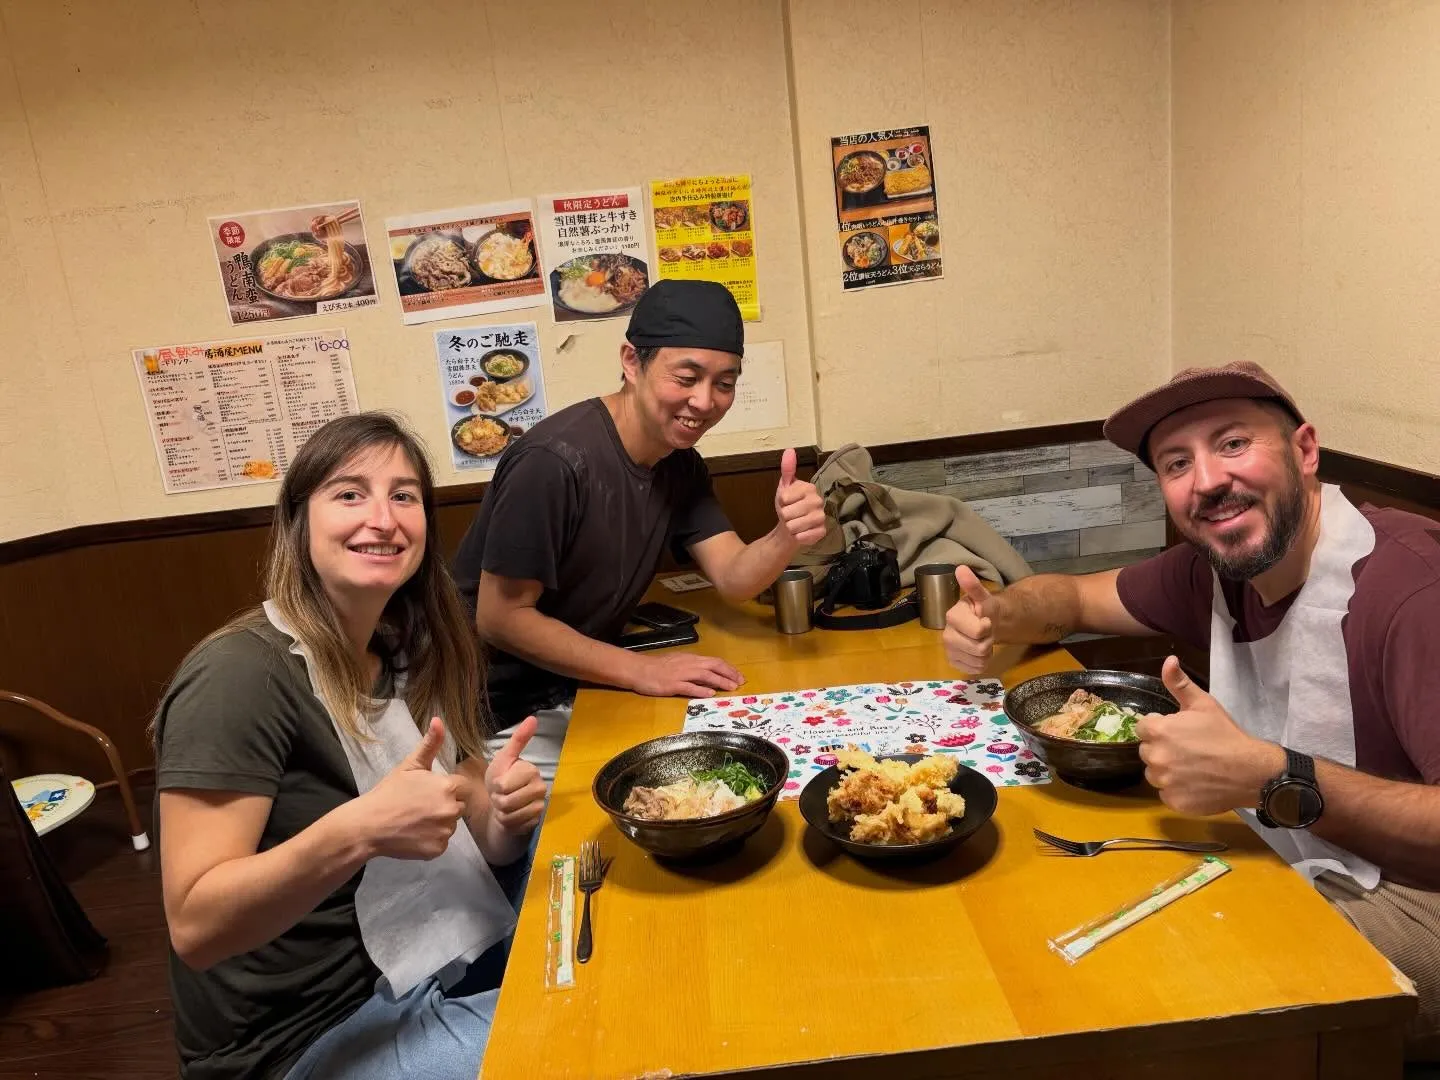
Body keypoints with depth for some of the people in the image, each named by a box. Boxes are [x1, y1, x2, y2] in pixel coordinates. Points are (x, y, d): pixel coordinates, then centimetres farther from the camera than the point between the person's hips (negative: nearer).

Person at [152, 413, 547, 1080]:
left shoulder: (409, 657, 2)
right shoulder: (240, 676, -20)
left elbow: (470, 843, 8)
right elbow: (195, 928, -24)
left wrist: (506, 816, -15)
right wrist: (358, 831, -38)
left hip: (432, 970, 7)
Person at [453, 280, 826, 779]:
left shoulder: (679, 461, 2)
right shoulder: (556, 461, -26)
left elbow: (733, 578, -6)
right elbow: (501, 617, -23)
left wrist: (786, 536, -28)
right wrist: (641, 670, -25)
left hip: (581, 689, 8)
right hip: (503, 714, -7)